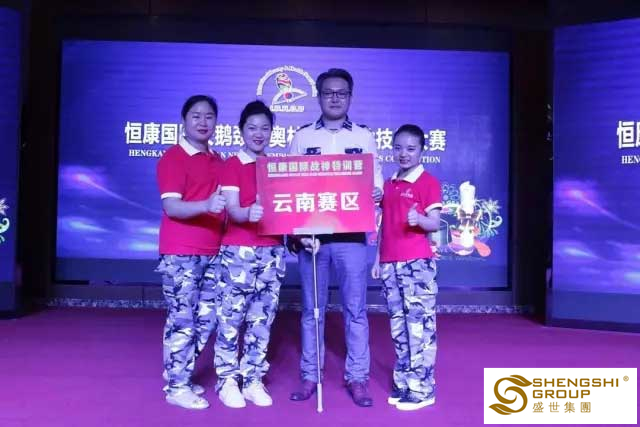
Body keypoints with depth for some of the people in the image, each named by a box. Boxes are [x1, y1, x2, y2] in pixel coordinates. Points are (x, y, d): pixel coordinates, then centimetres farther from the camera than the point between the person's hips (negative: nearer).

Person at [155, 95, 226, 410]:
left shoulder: (218, 161, 14)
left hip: (211, 252, 7)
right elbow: (171, 207, -17)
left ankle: (181, 377, 27)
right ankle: (176, 387, 12)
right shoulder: (172, 158, -7)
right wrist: (206, 206, -33)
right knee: (182, 320, -2)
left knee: (206, 319, 11)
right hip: (180, 253, -7)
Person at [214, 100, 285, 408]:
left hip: (273, 250, 5)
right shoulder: (232, 165, -1)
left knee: (262, 319, 8)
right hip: (238, 251, -4)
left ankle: (253, 380, 19)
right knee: (231, 317, 1)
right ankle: (228, 381, 14)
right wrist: (248, 213, -36)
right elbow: (232, 209, -13)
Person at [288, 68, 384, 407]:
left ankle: (357, 377, 13)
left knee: (355, 309, 3)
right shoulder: (302, 137, 9)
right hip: (311, 233, 1)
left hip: (351, 235, 0)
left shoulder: (364, 137, 10)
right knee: (311, 309, 8)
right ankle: (309, 375, 18)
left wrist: (377, 194, -17)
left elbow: (376, 180, 7)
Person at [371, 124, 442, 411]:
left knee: (420, 325, -4)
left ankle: (422, 388, 5)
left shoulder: (428, 182, -5)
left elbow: (435, 224, -10)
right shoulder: (389, 184, 15)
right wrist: (378, 259, 16)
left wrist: (419, 219, -31)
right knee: (398, 326, 12)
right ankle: (403, 383, 22)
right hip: (390, 263, 7)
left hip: (417, 263, -7)